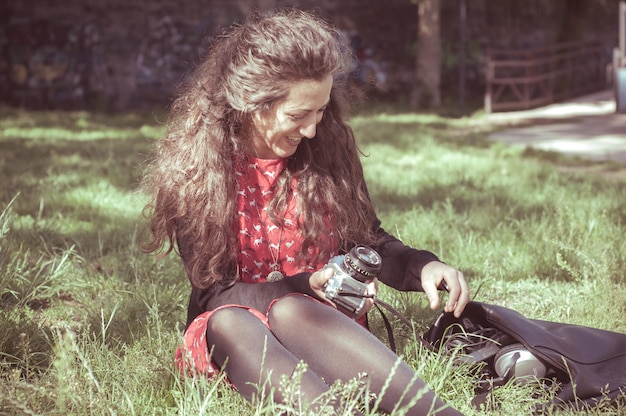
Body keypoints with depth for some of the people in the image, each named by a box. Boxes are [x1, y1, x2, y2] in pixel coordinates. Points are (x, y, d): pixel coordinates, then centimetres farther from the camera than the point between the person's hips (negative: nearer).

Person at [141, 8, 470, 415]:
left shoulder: (329, 147, 0)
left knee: (289, 311, -33)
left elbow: (369, 241, 11)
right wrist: (308, 286, -23)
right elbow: (216, 295, -8)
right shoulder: (192, 171, -7)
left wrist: (424, 266, -11)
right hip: (231, 335, -1)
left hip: (320, 321, 1)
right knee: (227, 321, -36)